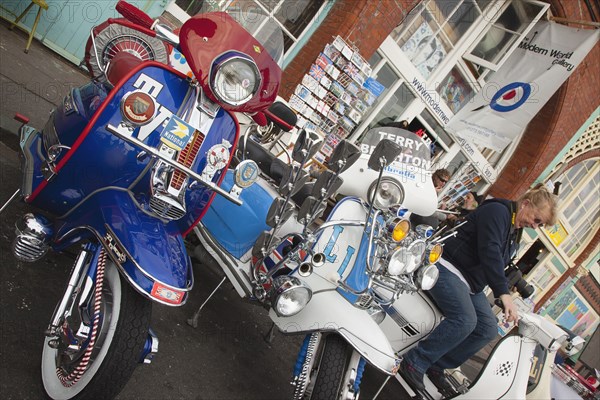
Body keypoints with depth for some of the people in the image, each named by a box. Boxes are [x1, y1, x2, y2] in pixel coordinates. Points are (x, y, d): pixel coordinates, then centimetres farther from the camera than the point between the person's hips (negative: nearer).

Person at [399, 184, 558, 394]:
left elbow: (500, 264, 23)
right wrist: (504, 293, -32)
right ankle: (414, 362, -17)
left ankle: (437, 367, 6)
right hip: (449, 269, -10)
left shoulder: (515, 232, 17)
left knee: (488, 330, -1)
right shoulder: (497, 211, -14)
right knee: (465, 320, -29)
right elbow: (490, 252, -27)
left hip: (471, 285, 10)